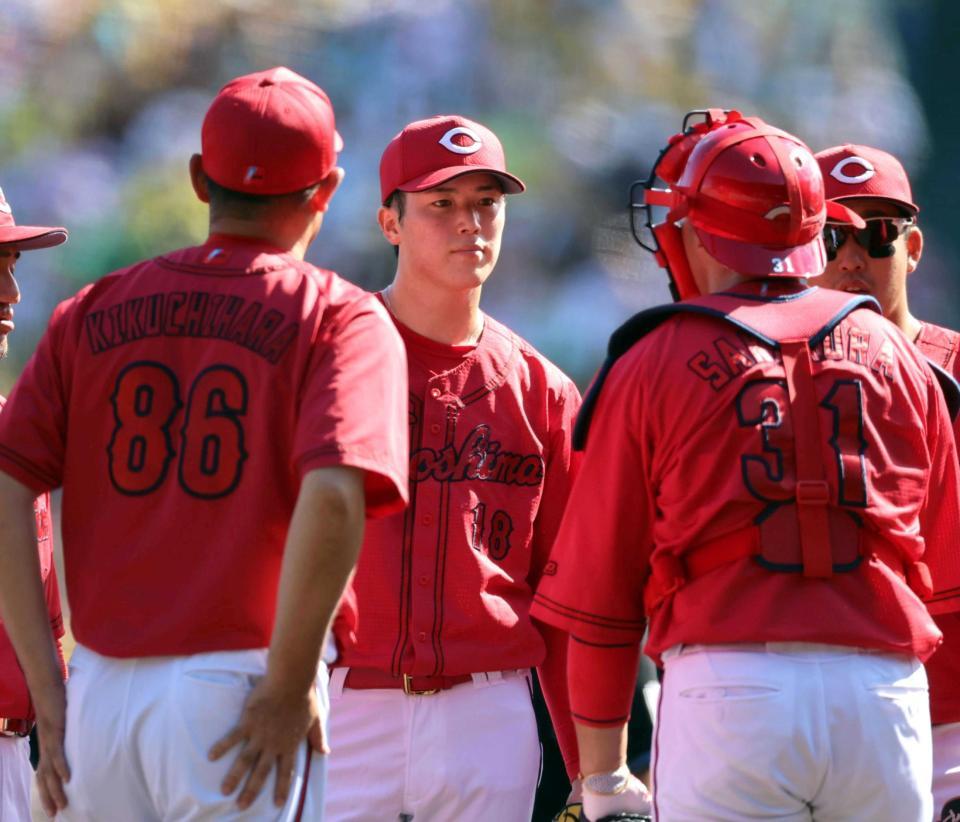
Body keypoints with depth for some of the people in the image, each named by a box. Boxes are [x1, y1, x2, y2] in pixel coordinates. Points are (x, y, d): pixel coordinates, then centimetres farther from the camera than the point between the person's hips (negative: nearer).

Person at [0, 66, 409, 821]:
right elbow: (334, 496, -18)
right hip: (235, 690, -4)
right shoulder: (339, 319, -1)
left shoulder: (93, 312, 13)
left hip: (98, 693, 4)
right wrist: (290, 686, -11)